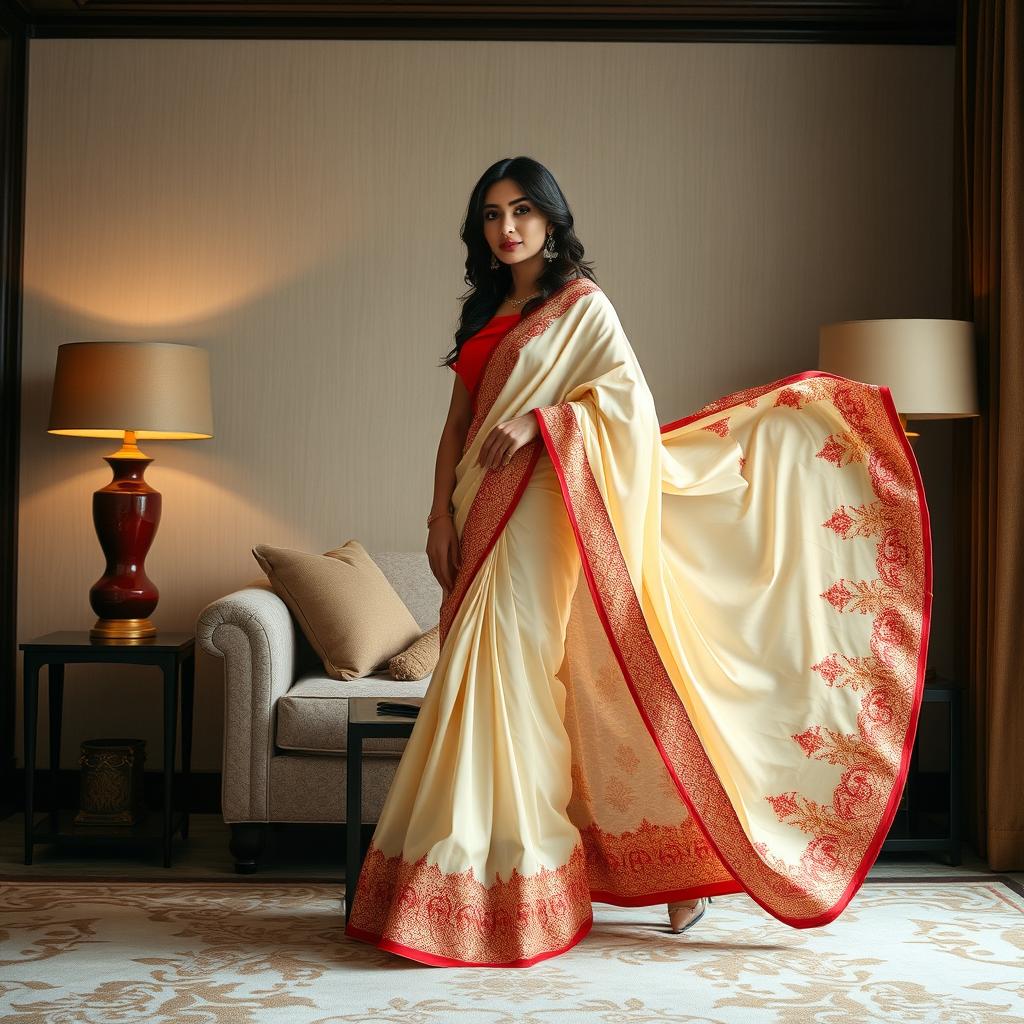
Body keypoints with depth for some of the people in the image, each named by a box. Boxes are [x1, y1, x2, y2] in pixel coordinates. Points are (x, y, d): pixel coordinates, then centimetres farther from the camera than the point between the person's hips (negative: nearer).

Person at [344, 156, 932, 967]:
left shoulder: (583, 304, 2)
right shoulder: (484, 313, 21)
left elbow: (630, 397, -9)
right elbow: (458, 424, 17)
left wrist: (541, 419, -20)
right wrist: (441, 515, 7)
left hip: (539, 516, -7)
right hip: (484, 520, 7)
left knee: (508, 677, -12)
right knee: (494, 684, 4)